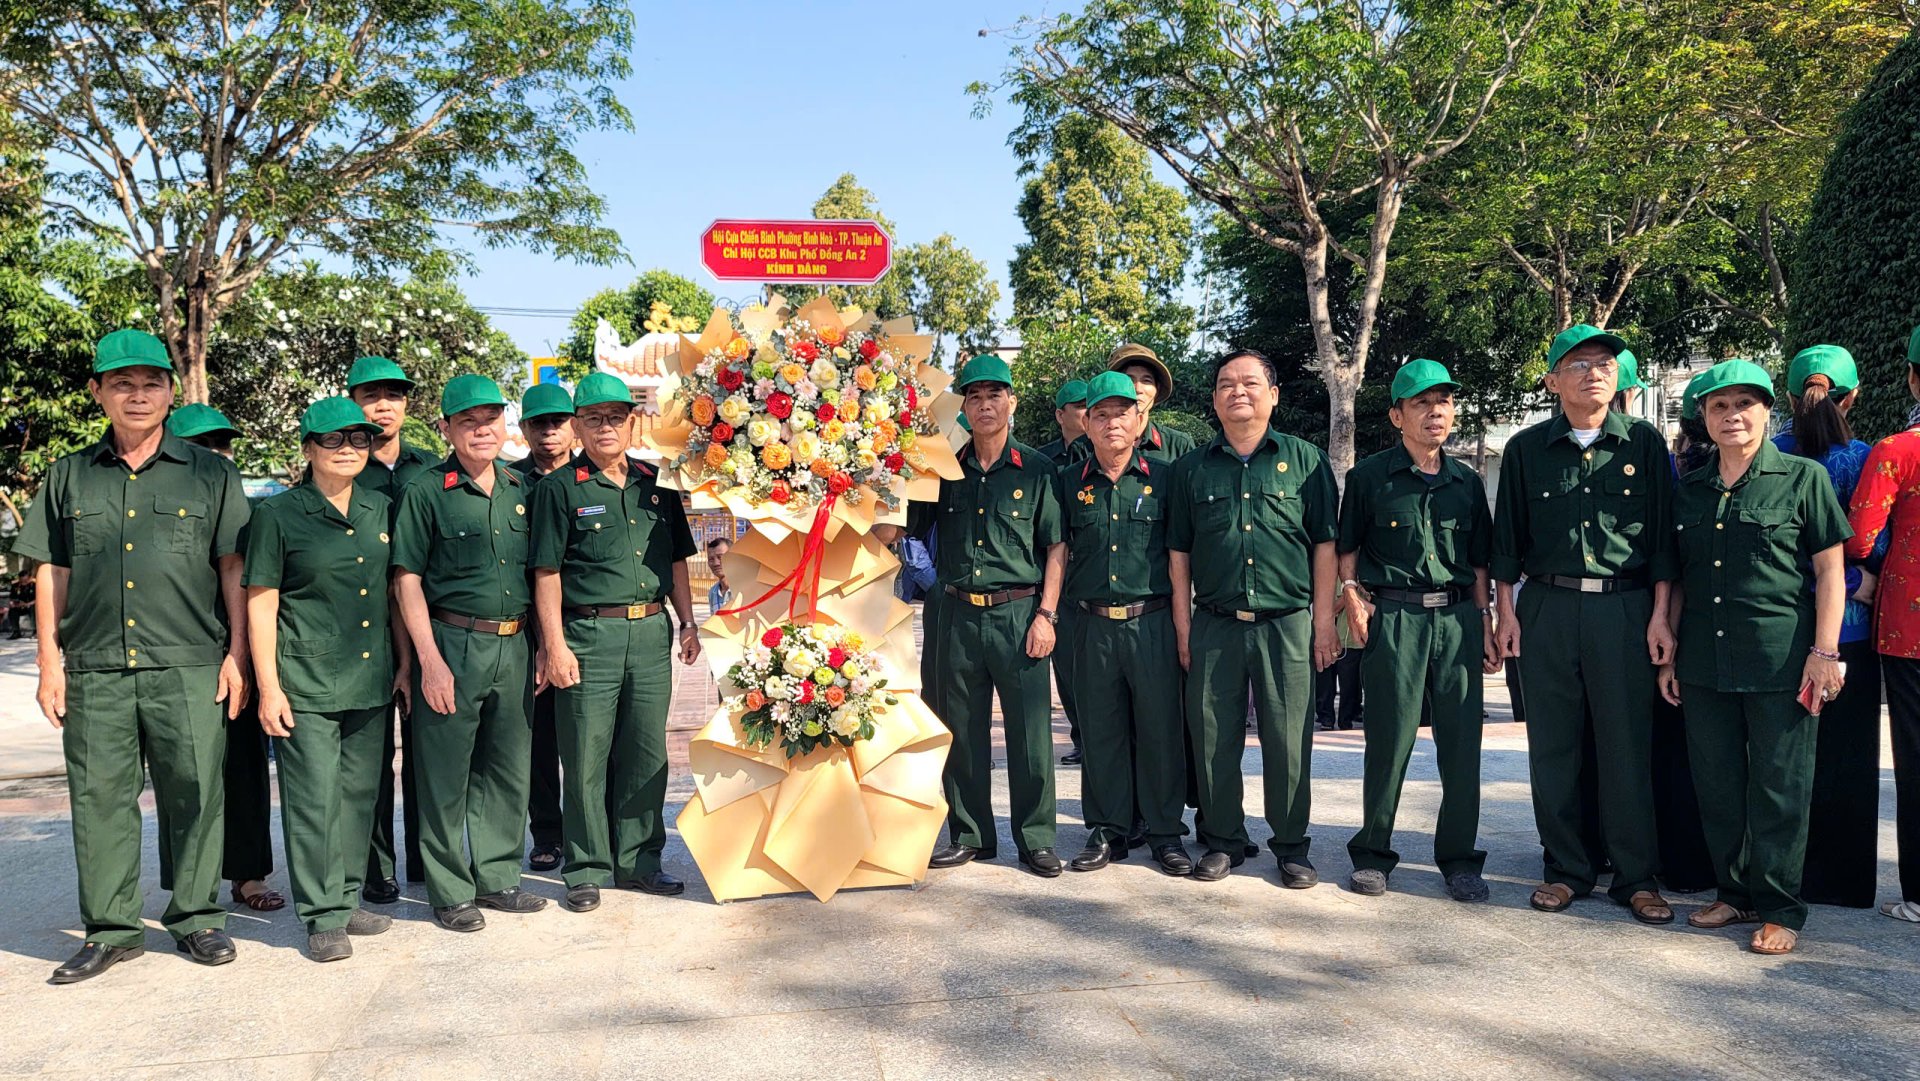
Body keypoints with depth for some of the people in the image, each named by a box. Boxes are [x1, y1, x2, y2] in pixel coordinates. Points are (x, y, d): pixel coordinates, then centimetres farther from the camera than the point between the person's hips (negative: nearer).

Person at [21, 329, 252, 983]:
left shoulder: (210, 475, 8)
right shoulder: (68, 477, 12)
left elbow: (234, 569, 6)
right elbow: (51, 574, 13)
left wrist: (237, 655, -1)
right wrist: (50, 664, 6)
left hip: (189, 667, -2)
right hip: (93, 671, 2)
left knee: (196, 794, 0)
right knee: (100, 800, 4)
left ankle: (196, 917, 14)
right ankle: (111, 929, 15)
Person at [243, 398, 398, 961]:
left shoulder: (381, 510, 10)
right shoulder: (279, 515, -3)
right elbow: (260, 604, -4)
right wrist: (269, 687, -9)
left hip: (370, 681, 5)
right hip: (306, 683, -5)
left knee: (359, 796, 11)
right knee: (313, 800, -2)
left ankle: (348, 900, 24)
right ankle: (323, 917, 7)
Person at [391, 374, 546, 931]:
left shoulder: (521, 490, 11)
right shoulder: (425, 493, -3)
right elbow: (407, 580, -6)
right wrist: (429, 659, -13)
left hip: (514, 647, 5)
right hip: (453, 644, -5)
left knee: (507, 769, 12)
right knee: (446, 774, 2)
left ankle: (496, 878, 25)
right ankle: (450, 891, 14)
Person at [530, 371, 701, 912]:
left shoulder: (657, 484, 13)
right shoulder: (560, 488, -1)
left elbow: (676, 560, 18)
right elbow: (547, 573, -4)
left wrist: (688, 623, 10)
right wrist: (556, 645, -10)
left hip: (652, 632, 4)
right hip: (588, 636, -4)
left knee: (647, 754, 10)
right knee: (586, 758, 1)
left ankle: (638, 860, 22)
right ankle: (586, 869, 14)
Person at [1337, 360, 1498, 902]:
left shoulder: (1466, 480, 13)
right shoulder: (1370, 476, 3)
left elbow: (1478, 562, 16)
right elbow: (1346, 548, 7)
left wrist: (1484, 623, 9)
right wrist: (1354, 597, -7)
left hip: (1457, 618, 3)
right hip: (1394, 618, -3)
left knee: (1463, 740, 3)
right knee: (1389, 739, 1)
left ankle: (1459, 857, 16)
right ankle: (1373, 853, 15)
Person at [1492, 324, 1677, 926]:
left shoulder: (1644, 445, 6)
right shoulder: (1526, 449, 7)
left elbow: (1663, 537, 5)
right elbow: (1507, 538, 9)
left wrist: (1660, 616, -1)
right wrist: (1505, 612, 3)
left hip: (1624, 610, -1)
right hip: (1547, 609, 1)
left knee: (1627, 745, 1)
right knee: (1553, 745, 5)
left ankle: (1636, 876, 13)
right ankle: (1567, 870, 17)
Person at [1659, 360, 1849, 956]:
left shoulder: (1803, 478, 0)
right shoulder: (1689, 489, 12)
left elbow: (1831, 571, -1)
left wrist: (1824, 651, -8)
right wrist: (1668, 652, 12)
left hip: (1780, 660, -4)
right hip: (1704, 662, 5)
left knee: (1779, 789, 1)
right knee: (1717, 787, 10)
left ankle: (1779, 910, 13)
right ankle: (1735, 893, 25)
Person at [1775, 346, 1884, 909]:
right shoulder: (1864, 459, -7)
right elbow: (1875, 546, -13)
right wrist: (1857, 580, 4)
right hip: (1850, 629, -2)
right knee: (1845, 753, 8)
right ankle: (1840, 877, 15)